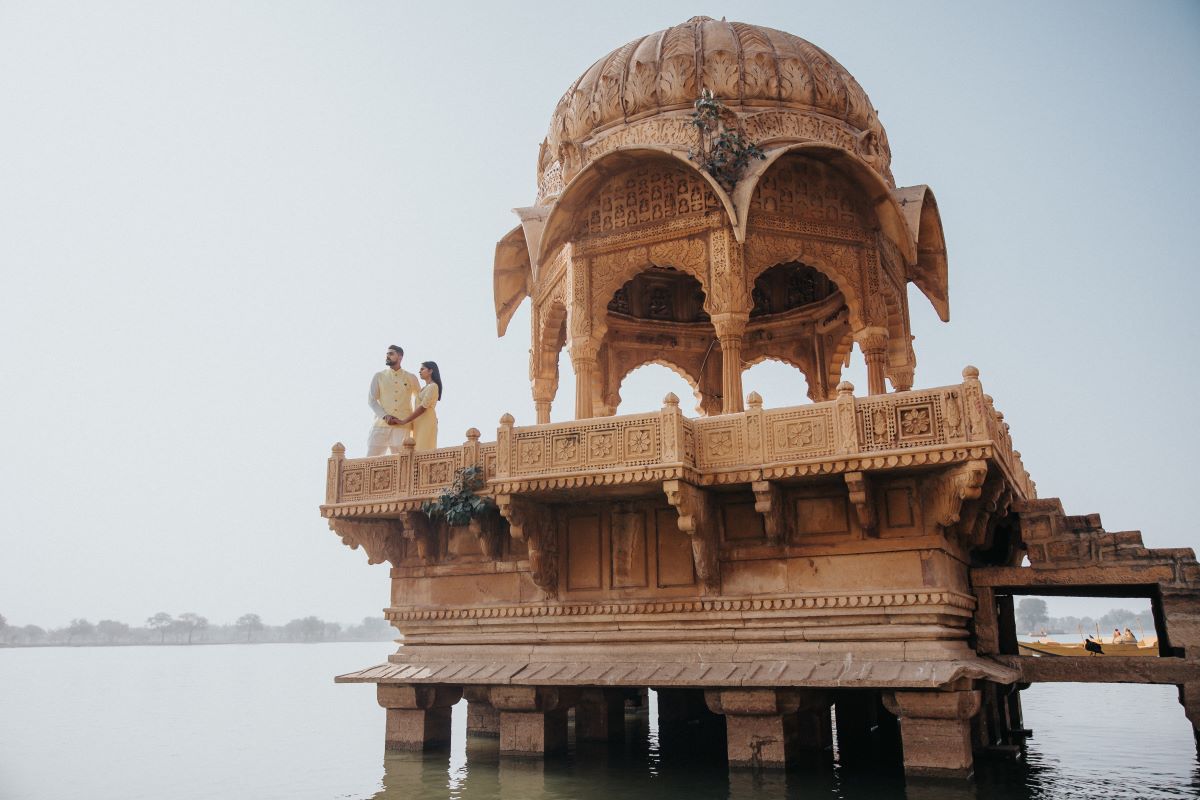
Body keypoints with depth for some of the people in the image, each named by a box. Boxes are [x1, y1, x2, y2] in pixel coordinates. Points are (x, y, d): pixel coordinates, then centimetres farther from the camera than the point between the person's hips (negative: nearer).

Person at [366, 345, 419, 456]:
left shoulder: (411, 378, 11)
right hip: (381, 425, 0)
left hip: (403, 426, 0)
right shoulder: (379, 376, 11)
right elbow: (371, 400, 4)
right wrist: (385, 416, -12)